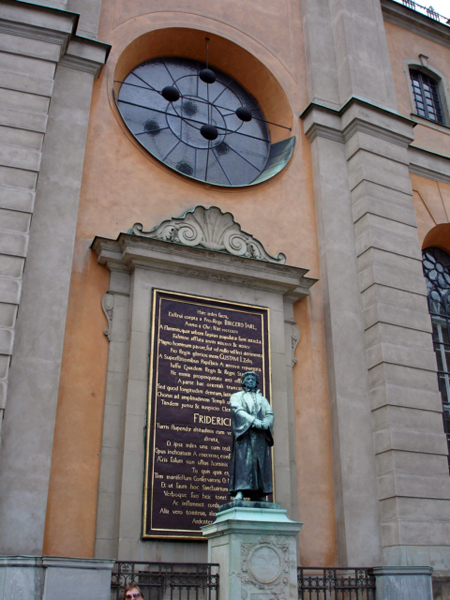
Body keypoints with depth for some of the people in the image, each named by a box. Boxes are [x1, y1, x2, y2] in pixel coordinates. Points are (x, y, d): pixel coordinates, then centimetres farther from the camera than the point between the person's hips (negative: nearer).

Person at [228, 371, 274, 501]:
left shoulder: (262, 399, 27)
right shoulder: (236, 396, 17)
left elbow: (270, 414, 11)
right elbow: (238, 410, -3)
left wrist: (265, 423, -13)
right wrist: (254, 421, -19)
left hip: (260, 434, 3)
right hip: (244, 432, -3)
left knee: (261, 463, -5)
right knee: (243, 460, -15)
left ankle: (260, 496, -7)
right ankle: (240, 492, -22)